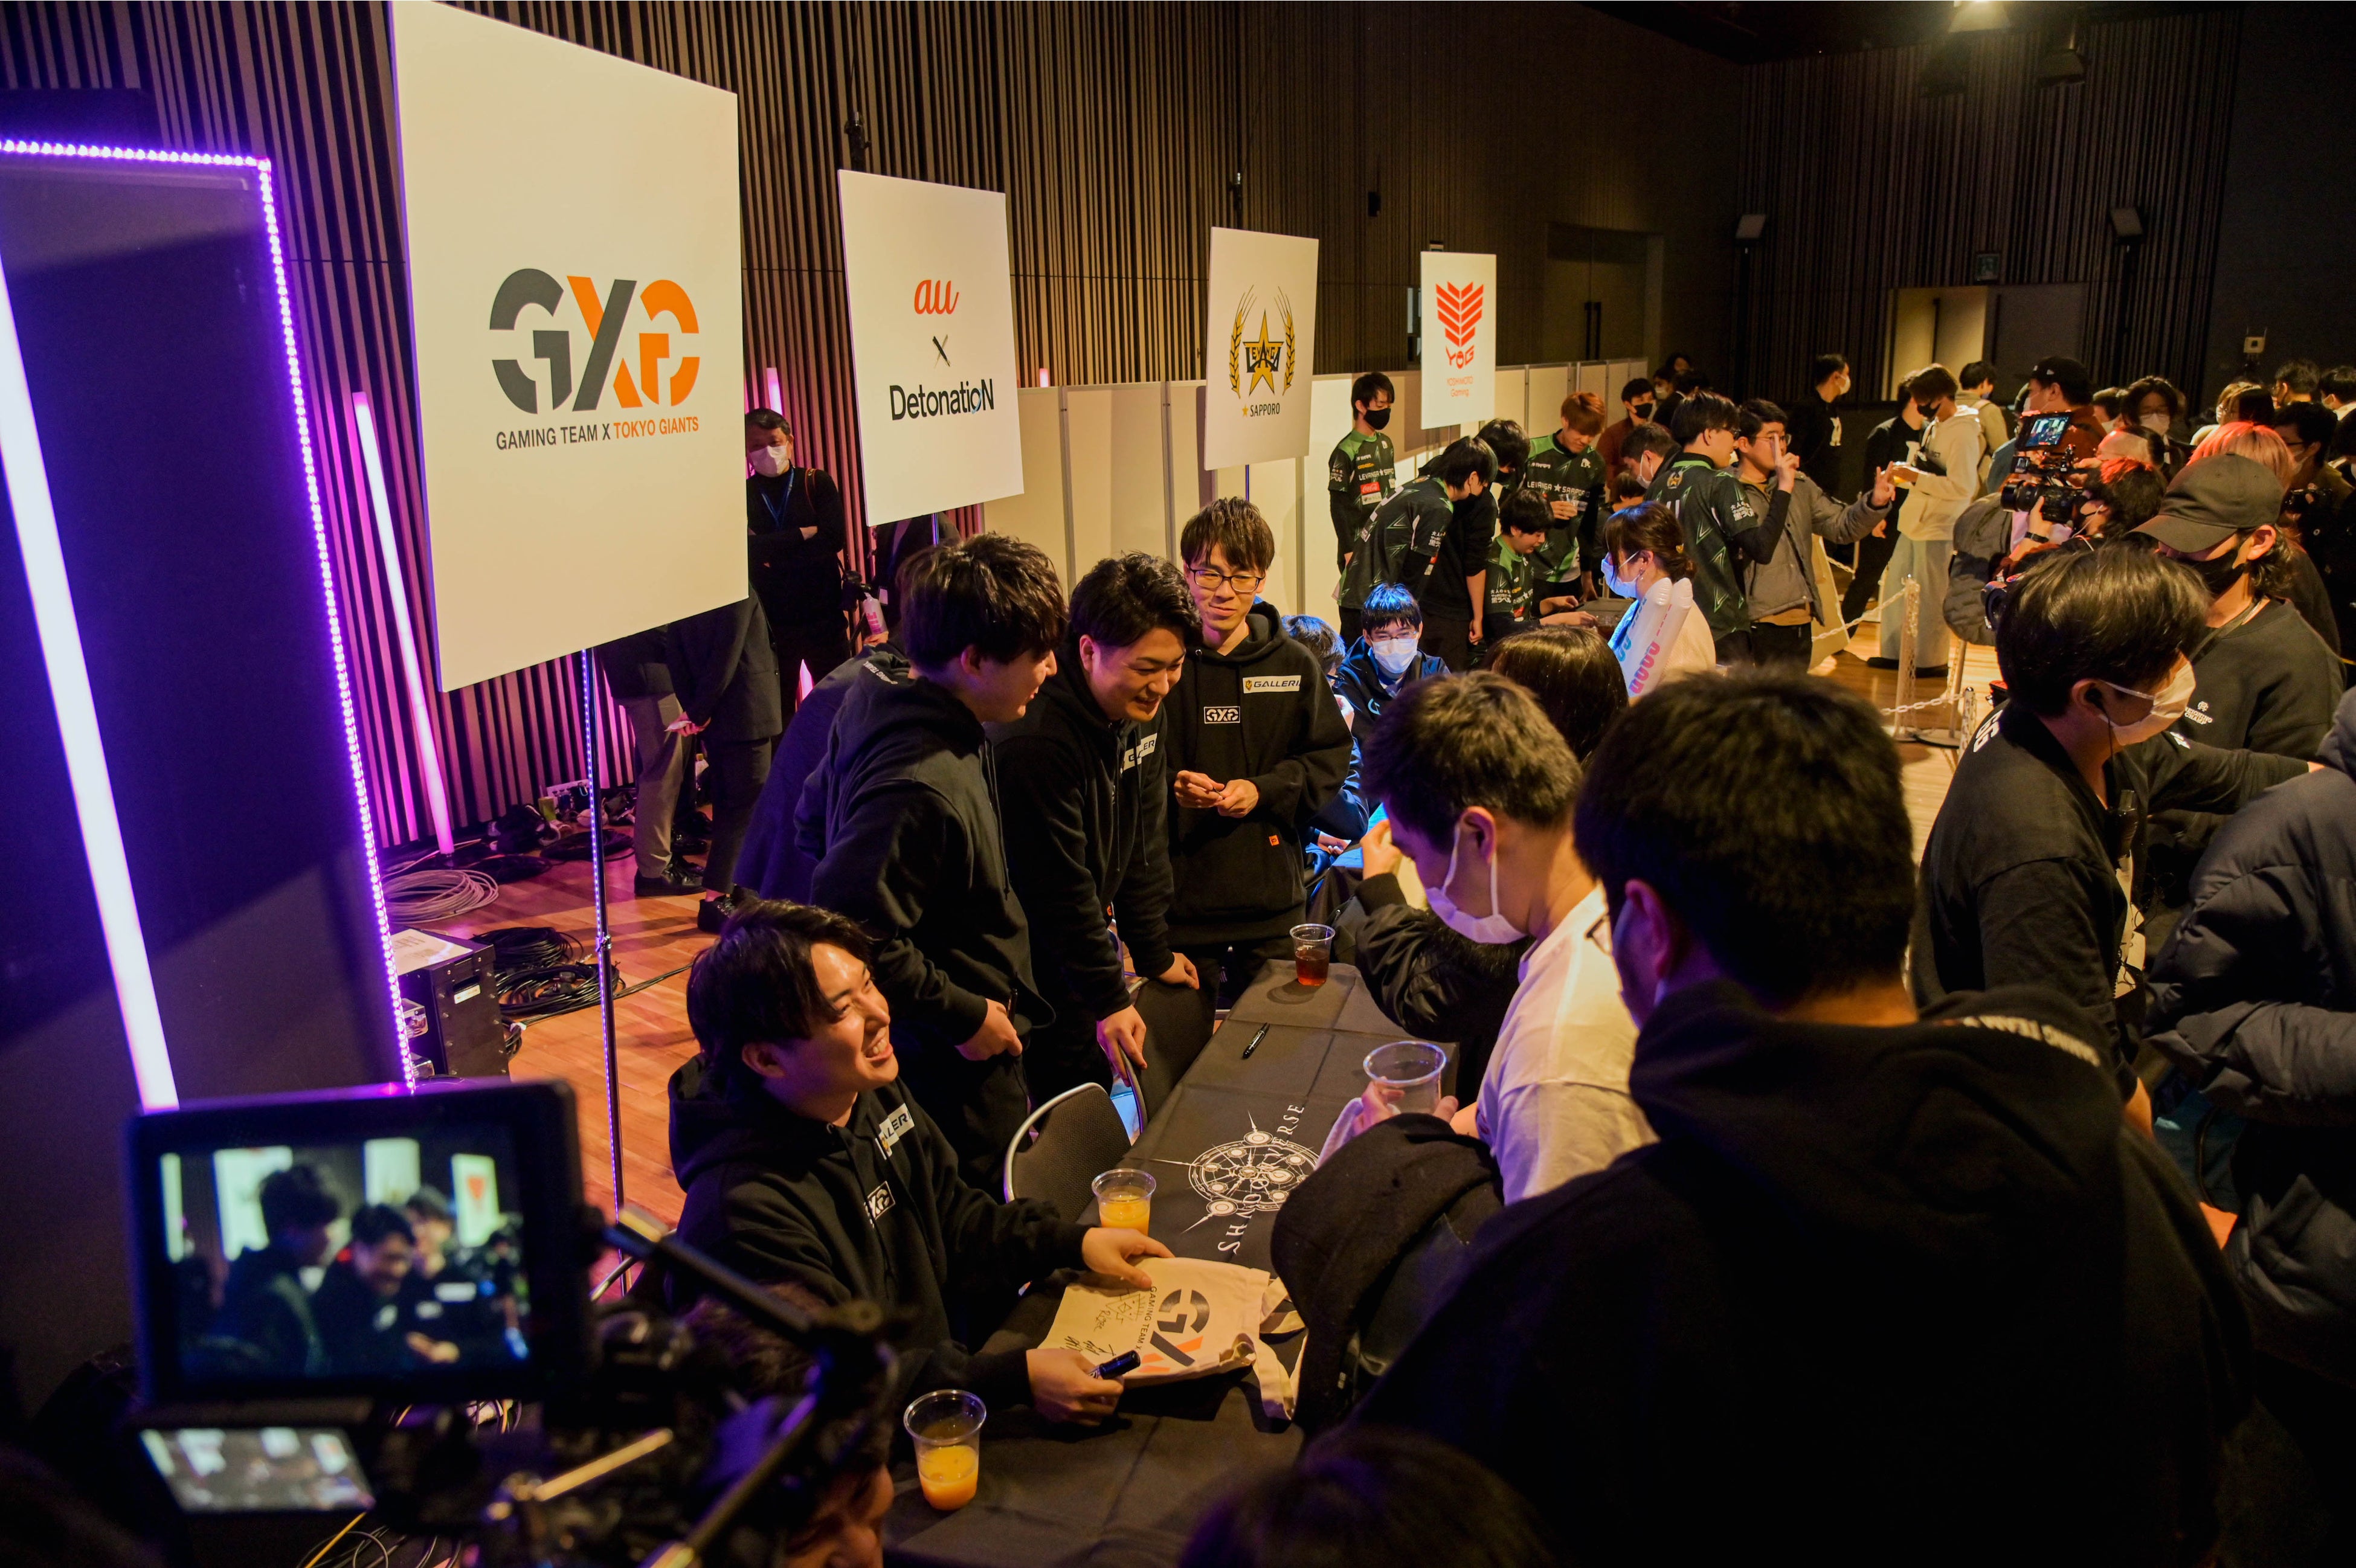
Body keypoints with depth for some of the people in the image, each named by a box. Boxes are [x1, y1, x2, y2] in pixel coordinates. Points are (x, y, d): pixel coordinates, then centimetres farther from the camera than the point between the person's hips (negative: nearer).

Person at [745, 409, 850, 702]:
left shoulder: (817, 482, 2)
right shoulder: (742, 495, 2)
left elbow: (835, 539, -11)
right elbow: (747, 548, -13)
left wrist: (774, 553, -13)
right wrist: (805, 534, -12)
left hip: (823, 615, 0)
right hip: (770, 621, 0)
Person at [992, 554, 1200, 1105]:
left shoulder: (1141, 709, -2)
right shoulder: (1033, 738, -30)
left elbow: (1144, 843, 7)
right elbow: (1058, 888, -24)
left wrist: (1154, 955, 10)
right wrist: (1109, 998, -17)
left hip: (1083, 930, 8)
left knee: (1095, 1082, 15)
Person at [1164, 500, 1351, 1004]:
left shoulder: (1294, 665, 1)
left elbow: (1331, 756, 5)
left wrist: (1264, 791, -10)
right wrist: (1171, 787, -17)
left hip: (1273, 892, 2)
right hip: (1181, 890, -1)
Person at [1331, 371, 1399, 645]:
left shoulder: (1386, 444, 11)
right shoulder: (1346, 451, -10)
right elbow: (1337, 504, -10)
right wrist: (1349, 550, -14)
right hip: (1359, 546, -7)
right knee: (1355, 612, -4)